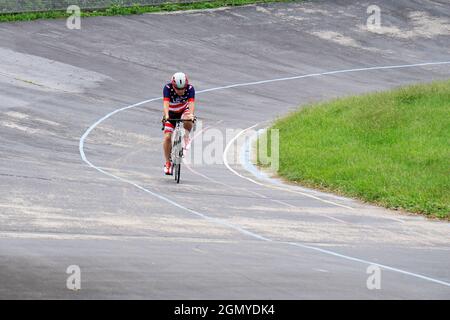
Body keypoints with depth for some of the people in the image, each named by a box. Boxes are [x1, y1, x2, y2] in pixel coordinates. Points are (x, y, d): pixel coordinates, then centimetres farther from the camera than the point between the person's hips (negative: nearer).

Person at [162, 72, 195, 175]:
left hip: (184, 111, 0)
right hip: (171, 114, 0)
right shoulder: (168, 88, -28)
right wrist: (166, 116, -57)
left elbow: (191, 103, -37)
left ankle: (186, 137, -5)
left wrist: (191, 114, -56)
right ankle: (168, 163, -1)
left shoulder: (190, 88, -26)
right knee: (167, 136, -14)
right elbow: (166, 103, -39)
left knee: (188, 121, -35)